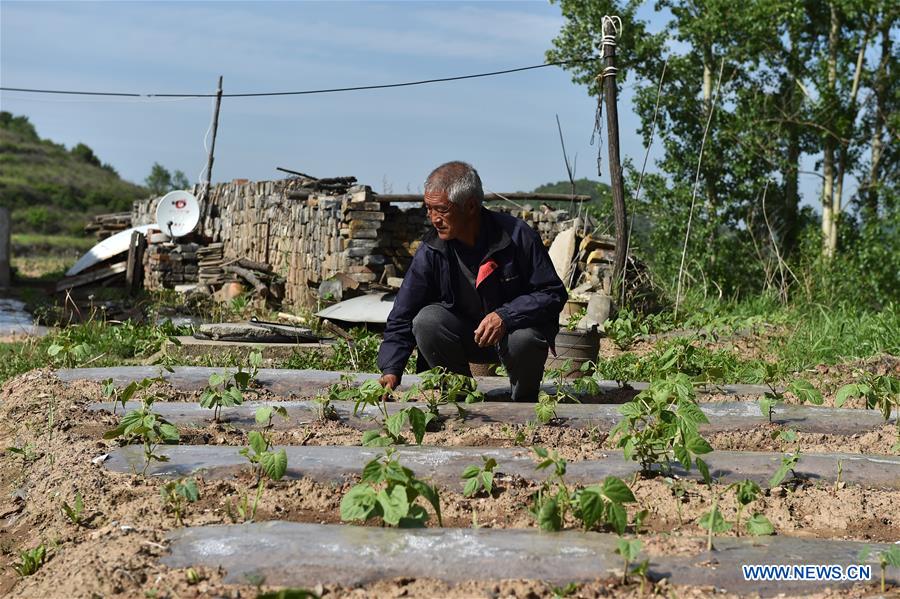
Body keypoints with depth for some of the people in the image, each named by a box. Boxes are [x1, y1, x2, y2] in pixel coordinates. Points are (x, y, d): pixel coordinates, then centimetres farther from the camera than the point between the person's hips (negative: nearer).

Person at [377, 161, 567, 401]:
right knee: (426, 321, -25)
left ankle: (525, 403, -4)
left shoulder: (517, 235, -18)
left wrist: (505, 316, -29)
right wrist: (390, 370, -23)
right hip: (466, 339, 3)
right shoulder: (431, 251, -11)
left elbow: (553, 293, -14)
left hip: (516, 325, -2)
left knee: (524, 339, -36)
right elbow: (403, 316, -9)